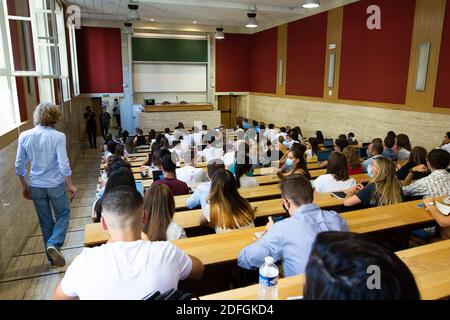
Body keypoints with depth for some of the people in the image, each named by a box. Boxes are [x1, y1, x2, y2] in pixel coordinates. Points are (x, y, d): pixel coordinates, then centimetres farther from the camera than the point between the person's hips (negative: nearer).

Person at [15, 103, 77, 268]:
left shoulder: (24, 136, -4)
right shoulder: (58, 136, -16)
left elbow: (19, 166, 2)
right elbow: (64, 165, -17)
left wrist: (25, 186, 16)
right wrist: (70, 186, -5)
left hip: (36, 186, 4)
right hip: (55, 185, -4)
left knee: (45, 221, 17)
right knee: (63, 215, 17)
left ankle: (52, 256, 28)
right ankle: (54, 244, -5)